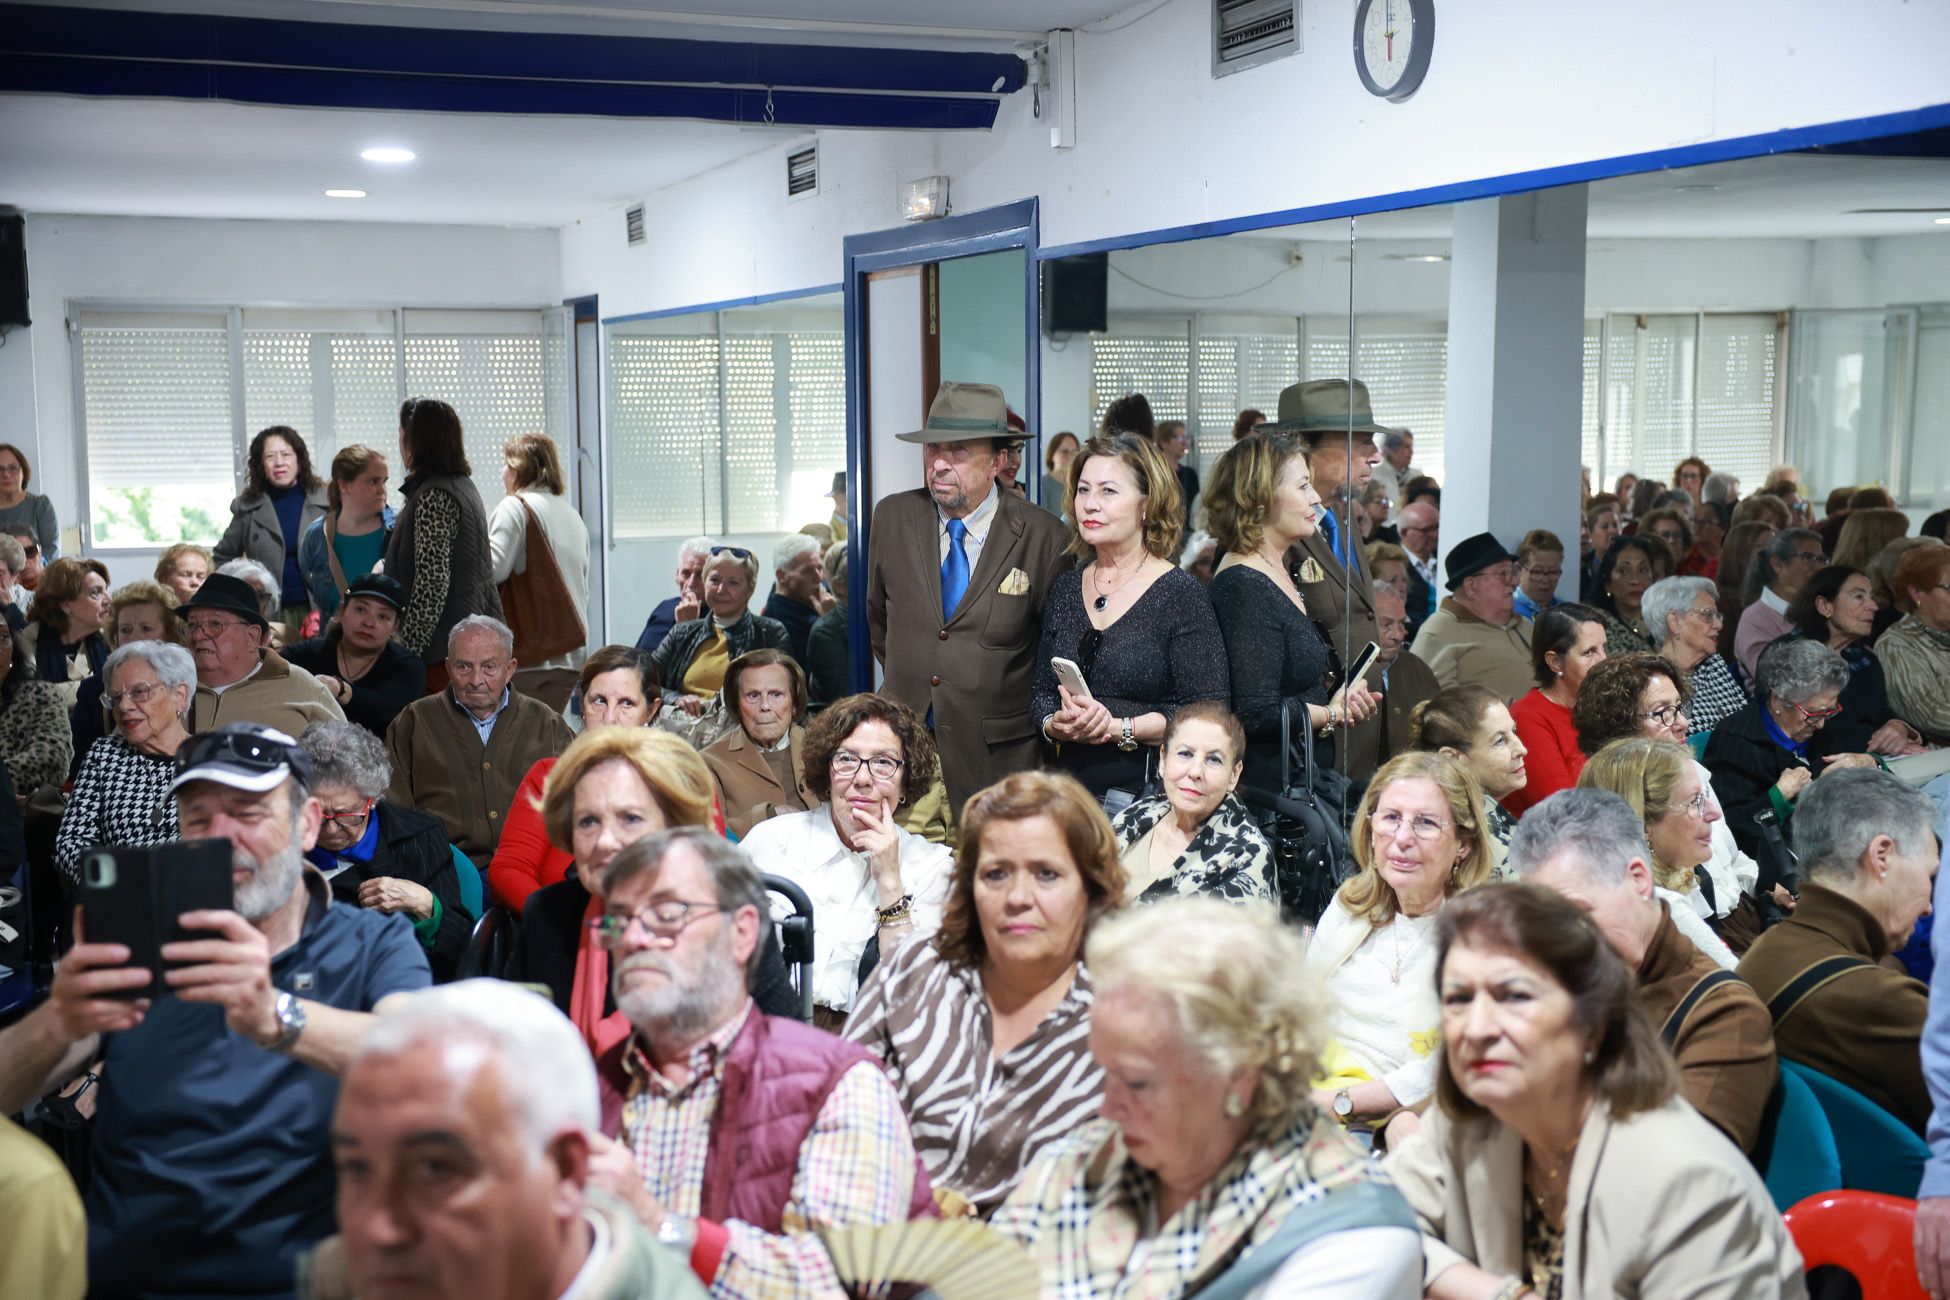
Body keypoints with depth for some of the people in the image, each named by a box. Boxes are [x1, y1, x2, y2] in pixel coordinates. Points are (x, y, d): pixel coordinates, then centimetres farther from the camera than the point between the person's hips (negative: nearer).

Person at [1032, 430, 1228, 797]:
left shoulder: (1181, 594, -4)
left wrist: (1119, 728, -15)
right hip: (1073, 791, 5)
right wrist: (1055, 725, -5)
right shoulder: (1064, 590, 13)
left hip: (1152, 791, -4)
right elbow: (1040, 691, 16)